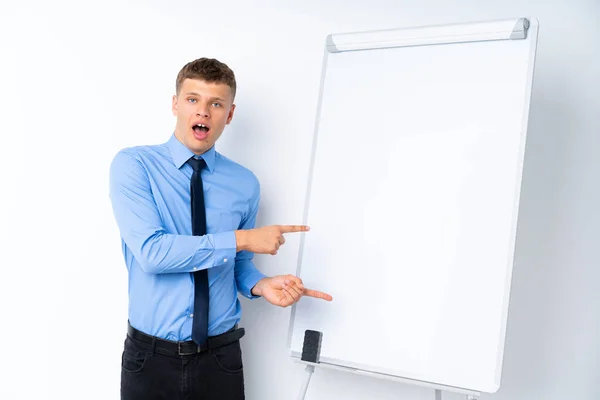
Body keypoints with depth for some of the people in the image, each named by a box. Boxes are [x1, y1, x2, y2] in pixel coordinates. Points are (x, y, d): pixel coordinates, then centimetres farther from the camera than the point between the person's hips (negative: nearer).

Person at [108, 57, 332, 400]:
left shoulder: (245, 184, -1)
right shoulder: (133, 165, -9)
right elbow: (151, 251, -21)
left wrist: (261, 284, -10)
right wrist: (240, 239, -19)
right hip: (151, 357, -2)